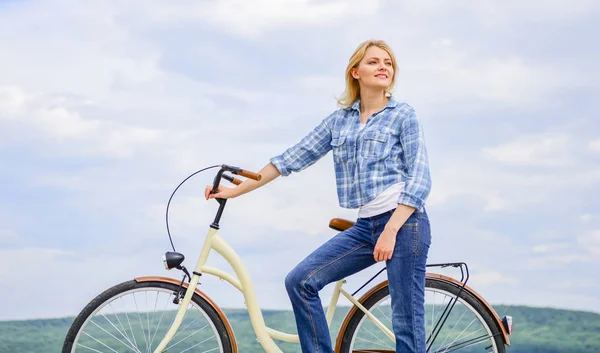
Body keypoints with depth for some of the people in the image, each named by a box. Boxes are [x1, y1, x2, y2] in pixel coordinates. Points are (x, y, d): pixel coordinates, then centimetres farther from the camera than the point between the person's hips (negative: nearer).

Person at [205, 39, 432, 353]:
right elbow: (294, 157, 14)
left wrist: (391, 231, -18)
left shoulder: (403, 115, 1)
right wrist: (236, 190, 12)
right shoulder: (339, 119, 14)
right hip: (365, 226, 5)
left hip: (403, 222, -5)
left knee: (406, 321, -5)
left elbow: (420, 180, -6)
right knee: (300, 281, -7)